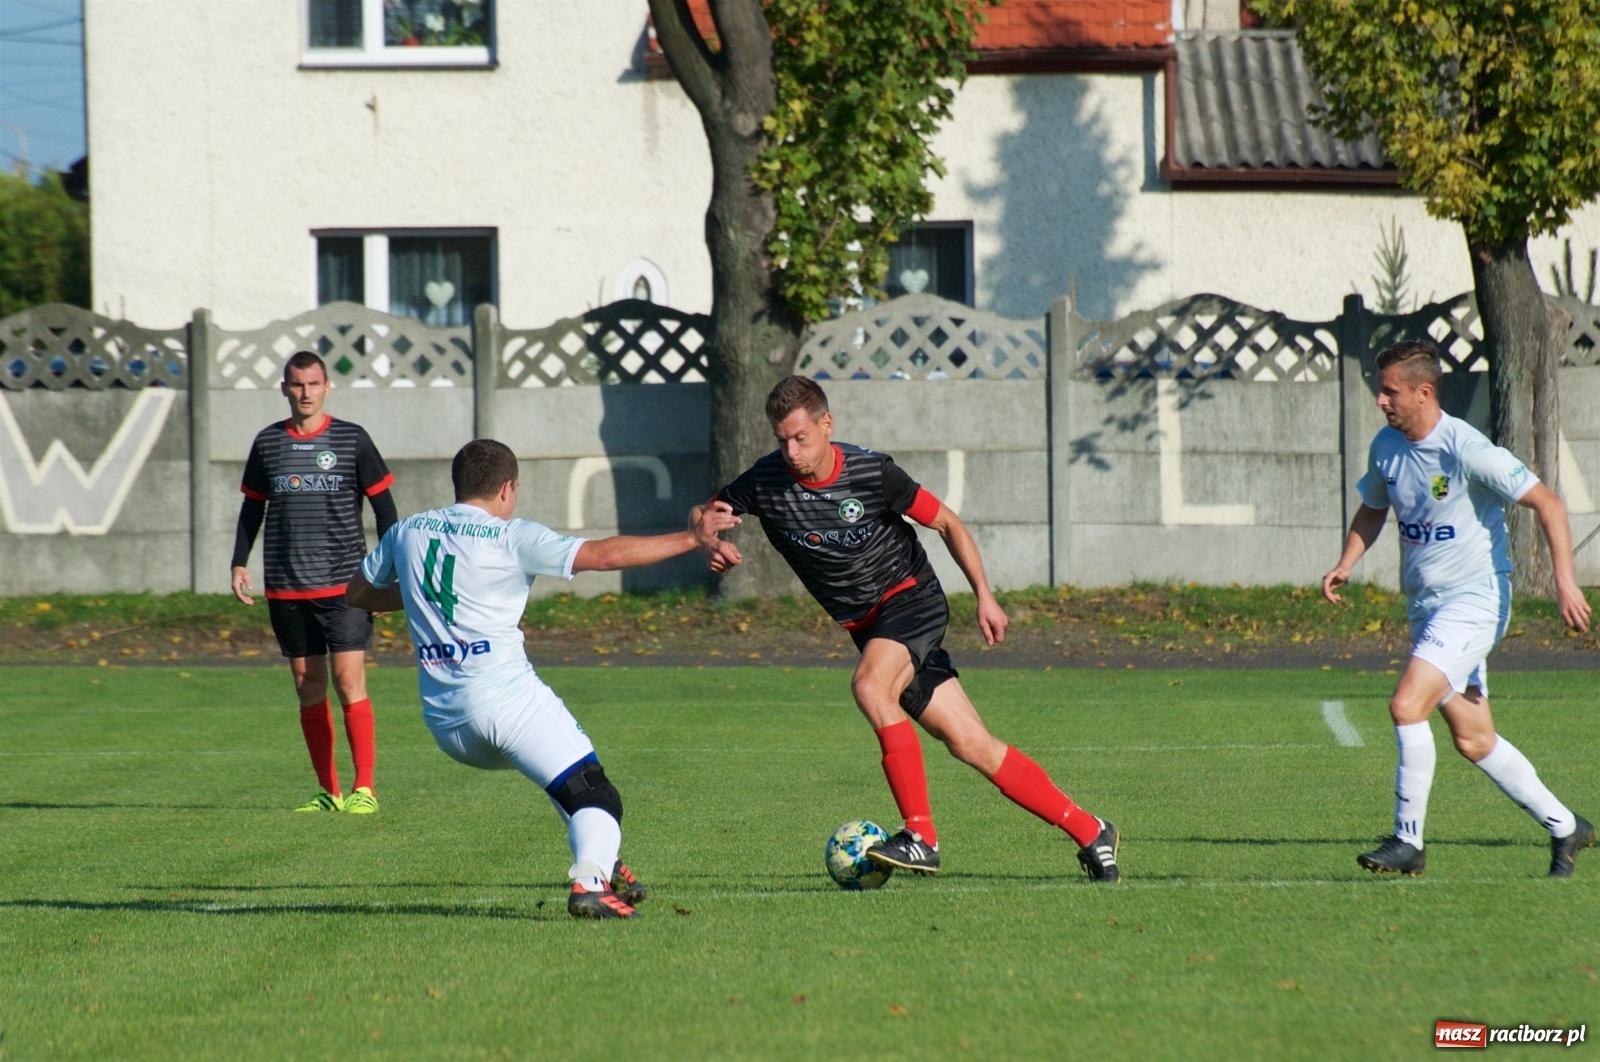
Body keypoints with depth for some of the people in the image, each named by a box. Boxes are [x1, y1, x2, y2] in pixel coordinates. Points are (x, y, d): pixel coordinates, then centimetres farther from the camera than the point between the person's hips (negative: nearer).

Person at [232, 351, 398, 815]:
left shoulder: (352, 440, 1)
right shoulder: (267, 443, 9)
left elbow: (382, 504, 4)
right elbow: (252, 506, 18)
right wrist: (239, 563, 8)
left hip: (345, 584, -3)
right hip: (286, 587, 3)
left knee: (349, 680, -10)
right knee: (308, 686, 5)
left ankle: (365, 788, -6)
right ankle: (329, 791, 11)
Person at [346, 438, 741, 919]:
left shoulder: (406, 532, 12)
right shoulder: (510, 537, -4)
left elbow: (358, 594, 26)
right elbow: (603, 555, -9)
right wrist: (693, 538, -5)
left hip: (444, 725, 6)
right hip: (507, 699, -6)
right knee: (594, 796, -5)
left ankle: (600, 863, 21)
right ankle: (590, 882, -30)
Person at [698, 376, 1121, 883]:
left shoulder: (871, 473, -16)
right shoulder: (766, 482, -9)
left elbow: (946, 522, -4)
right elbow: (703, 516, 3)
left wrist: (984, 596, -5)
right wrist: (714, 546, -21)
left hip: (912, 598, -4)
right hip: (867, 626, 4)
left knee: (870, 686, -33)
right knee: (971, 745, 0)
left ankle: (922, 836, -28)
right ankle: (1089, 832, 9)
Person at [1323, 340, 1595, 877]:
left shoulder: (1466, 449, -19)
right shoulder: (1386, 446, 3)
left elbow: (1547, 503, -16)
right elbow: (1373, 509, 22)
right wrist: (1345, 565, 5)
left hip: (1473, 600, -8)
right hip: (1426, 606, 8)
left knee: (1407, 706, -21)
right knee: (1473, 740, 11)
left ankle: (1408, 841, -12)